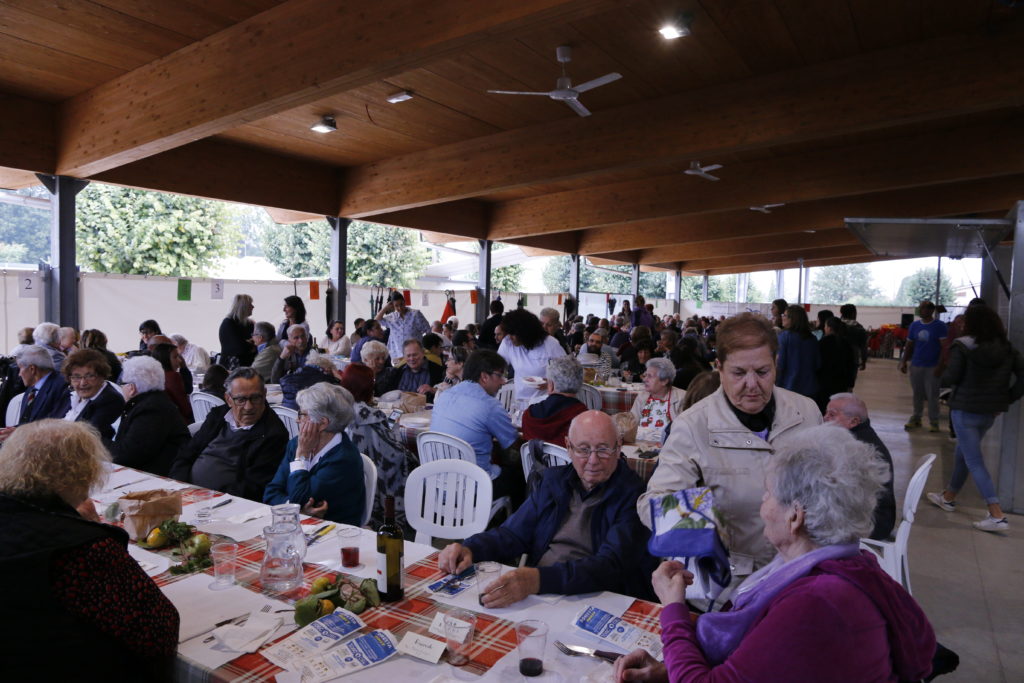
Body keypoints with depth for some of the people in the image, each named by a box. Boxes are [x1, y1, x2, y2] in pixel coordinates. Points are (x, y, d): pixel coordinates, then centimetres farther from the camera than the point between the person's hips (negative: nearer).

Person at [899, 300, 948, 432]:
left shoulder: (939, 326, -5)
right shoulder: (914, 325, 7)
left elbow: (944, 347, -8)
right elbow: (909, 346, 12)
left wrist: (940, 365, -16)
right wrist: (904, 362, 7)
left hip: (932, 366, -4)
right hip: (916, 365, 4)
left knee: (932, 395, 1)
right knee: (917, 394, 11)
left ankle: (933, 421, 10)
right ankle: (916, 418, 20)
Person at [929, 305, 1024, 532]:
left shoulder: (964, 346, -14)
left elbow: (950, 378, -15)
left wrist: (943, 377, 7)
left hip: (965, 409, -6)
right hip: (991, 411, 7)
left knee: (974, 461, 0)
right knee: (963, 453, 22)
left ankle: (998, 516, -7)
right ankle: (948, 497, 36)